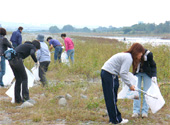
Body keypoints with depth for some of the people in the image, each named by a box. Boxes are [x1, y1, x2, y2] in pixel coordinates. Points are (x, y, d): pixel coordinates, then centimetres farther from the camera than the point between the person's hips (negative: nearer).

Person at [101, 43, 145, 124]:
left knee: (110, 98, 13)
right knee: (112, 99, -2)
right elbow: (123, 73, -21)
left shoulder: (126, 55, 17)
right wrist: (130, 85, -14)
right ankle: (116, 120, 6)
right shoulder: (128, 58, -13)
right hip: (110, 75, -10)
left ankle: (113, 119, 20)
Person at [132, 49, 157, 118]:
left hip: (147, 74, -1)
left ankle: (145, 111, 3)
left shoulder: (148, 54, -29)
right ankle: (136, 111, -1)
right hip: (137, 73, 1)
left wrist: (154, 76, -25)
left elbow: (153, 66, -14)